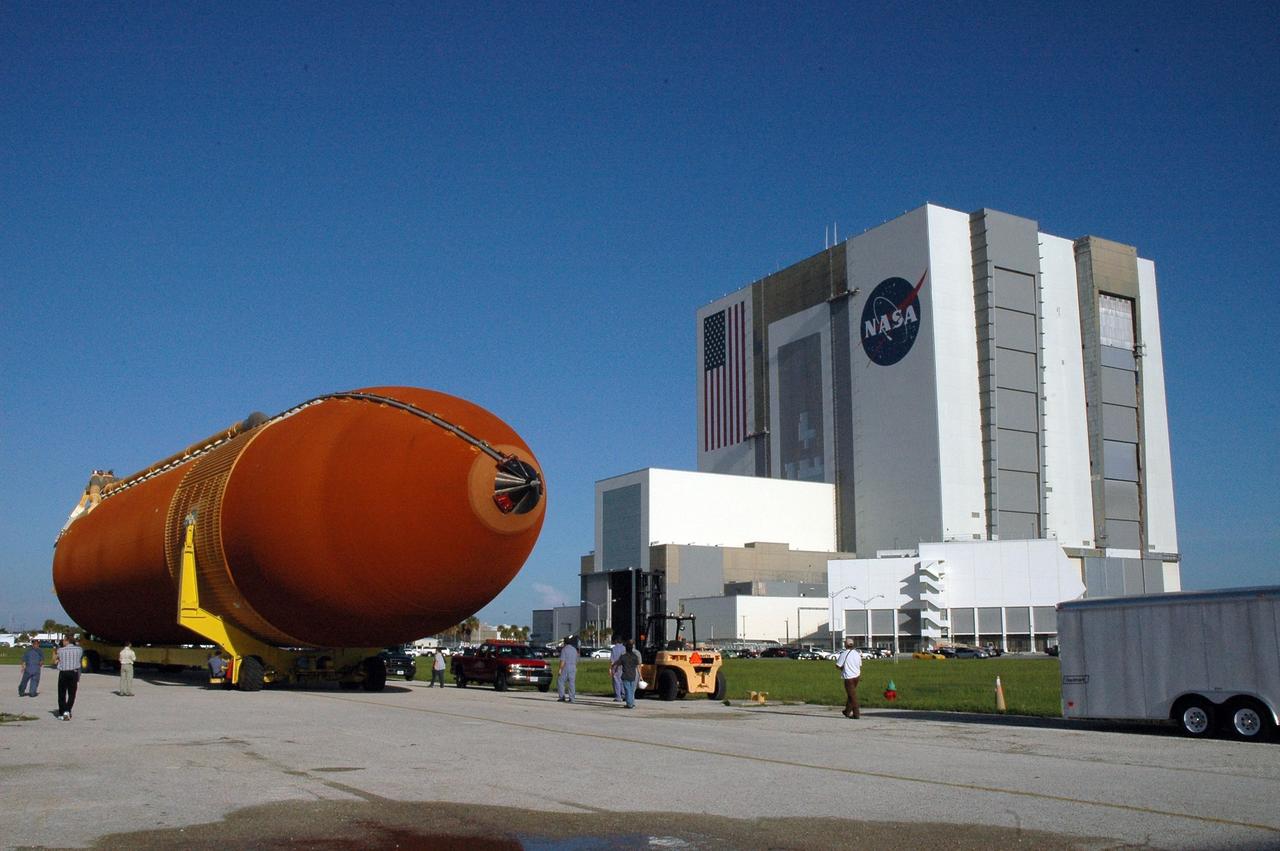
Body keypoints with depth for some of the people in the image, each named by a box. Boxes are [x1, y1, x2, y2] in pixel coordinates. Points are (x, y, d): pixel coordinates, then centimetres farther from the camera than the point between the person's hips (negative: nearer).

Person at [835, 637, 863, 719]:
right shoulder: (857, 654, 5)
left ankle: (856, 714, 1)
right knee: (851, 695, 19)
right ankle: (847, 711, 29)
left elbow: (838, 666, -13)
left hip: (849, 677, -7)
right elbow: (860, 665, 13)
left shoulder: (844, 654, -15)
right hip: (856, 676, 7)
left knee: (852, 696, 0)